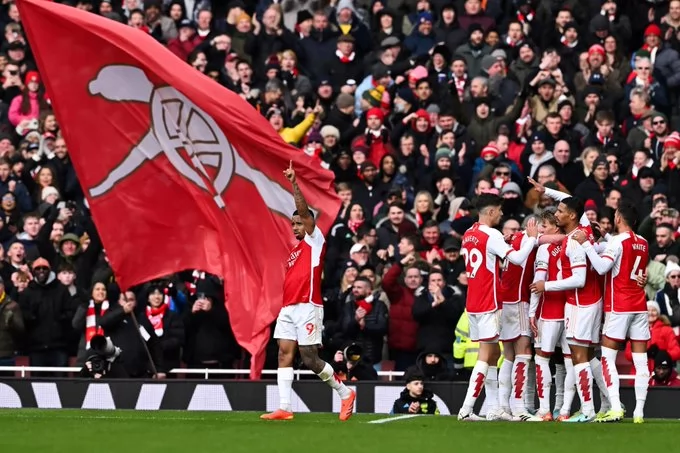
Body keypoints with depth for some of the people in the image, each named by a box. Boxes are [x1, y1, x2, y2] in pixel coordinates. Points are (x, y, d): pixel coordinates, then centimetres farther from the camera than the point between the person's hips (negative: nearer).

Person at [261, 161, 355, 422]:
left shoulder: (315, 241, 0)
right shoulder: (295, 251, 21)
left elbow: (305, 211, -12)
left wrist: (294, 184, -17)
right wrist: (285, 306, 18)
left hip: (307, 307, -8)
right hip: (288, 309, 8)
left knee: (310, 359, -7)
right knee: (285, 353, -3)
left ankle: (345, 393, 11)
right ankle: (284, 408, -6)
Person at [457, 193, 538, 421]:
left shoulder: (468, 235, 11)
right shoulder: (491, 235, -14)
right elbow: (517, 258, -20)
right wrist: (532, 238, -8)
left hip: (473, 302, 9)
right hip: (488, 304, -9)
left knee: (493, 353, 13)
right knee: (485, 355, -7)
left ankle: (494, 408, 12)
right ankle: (466, 409, -13)